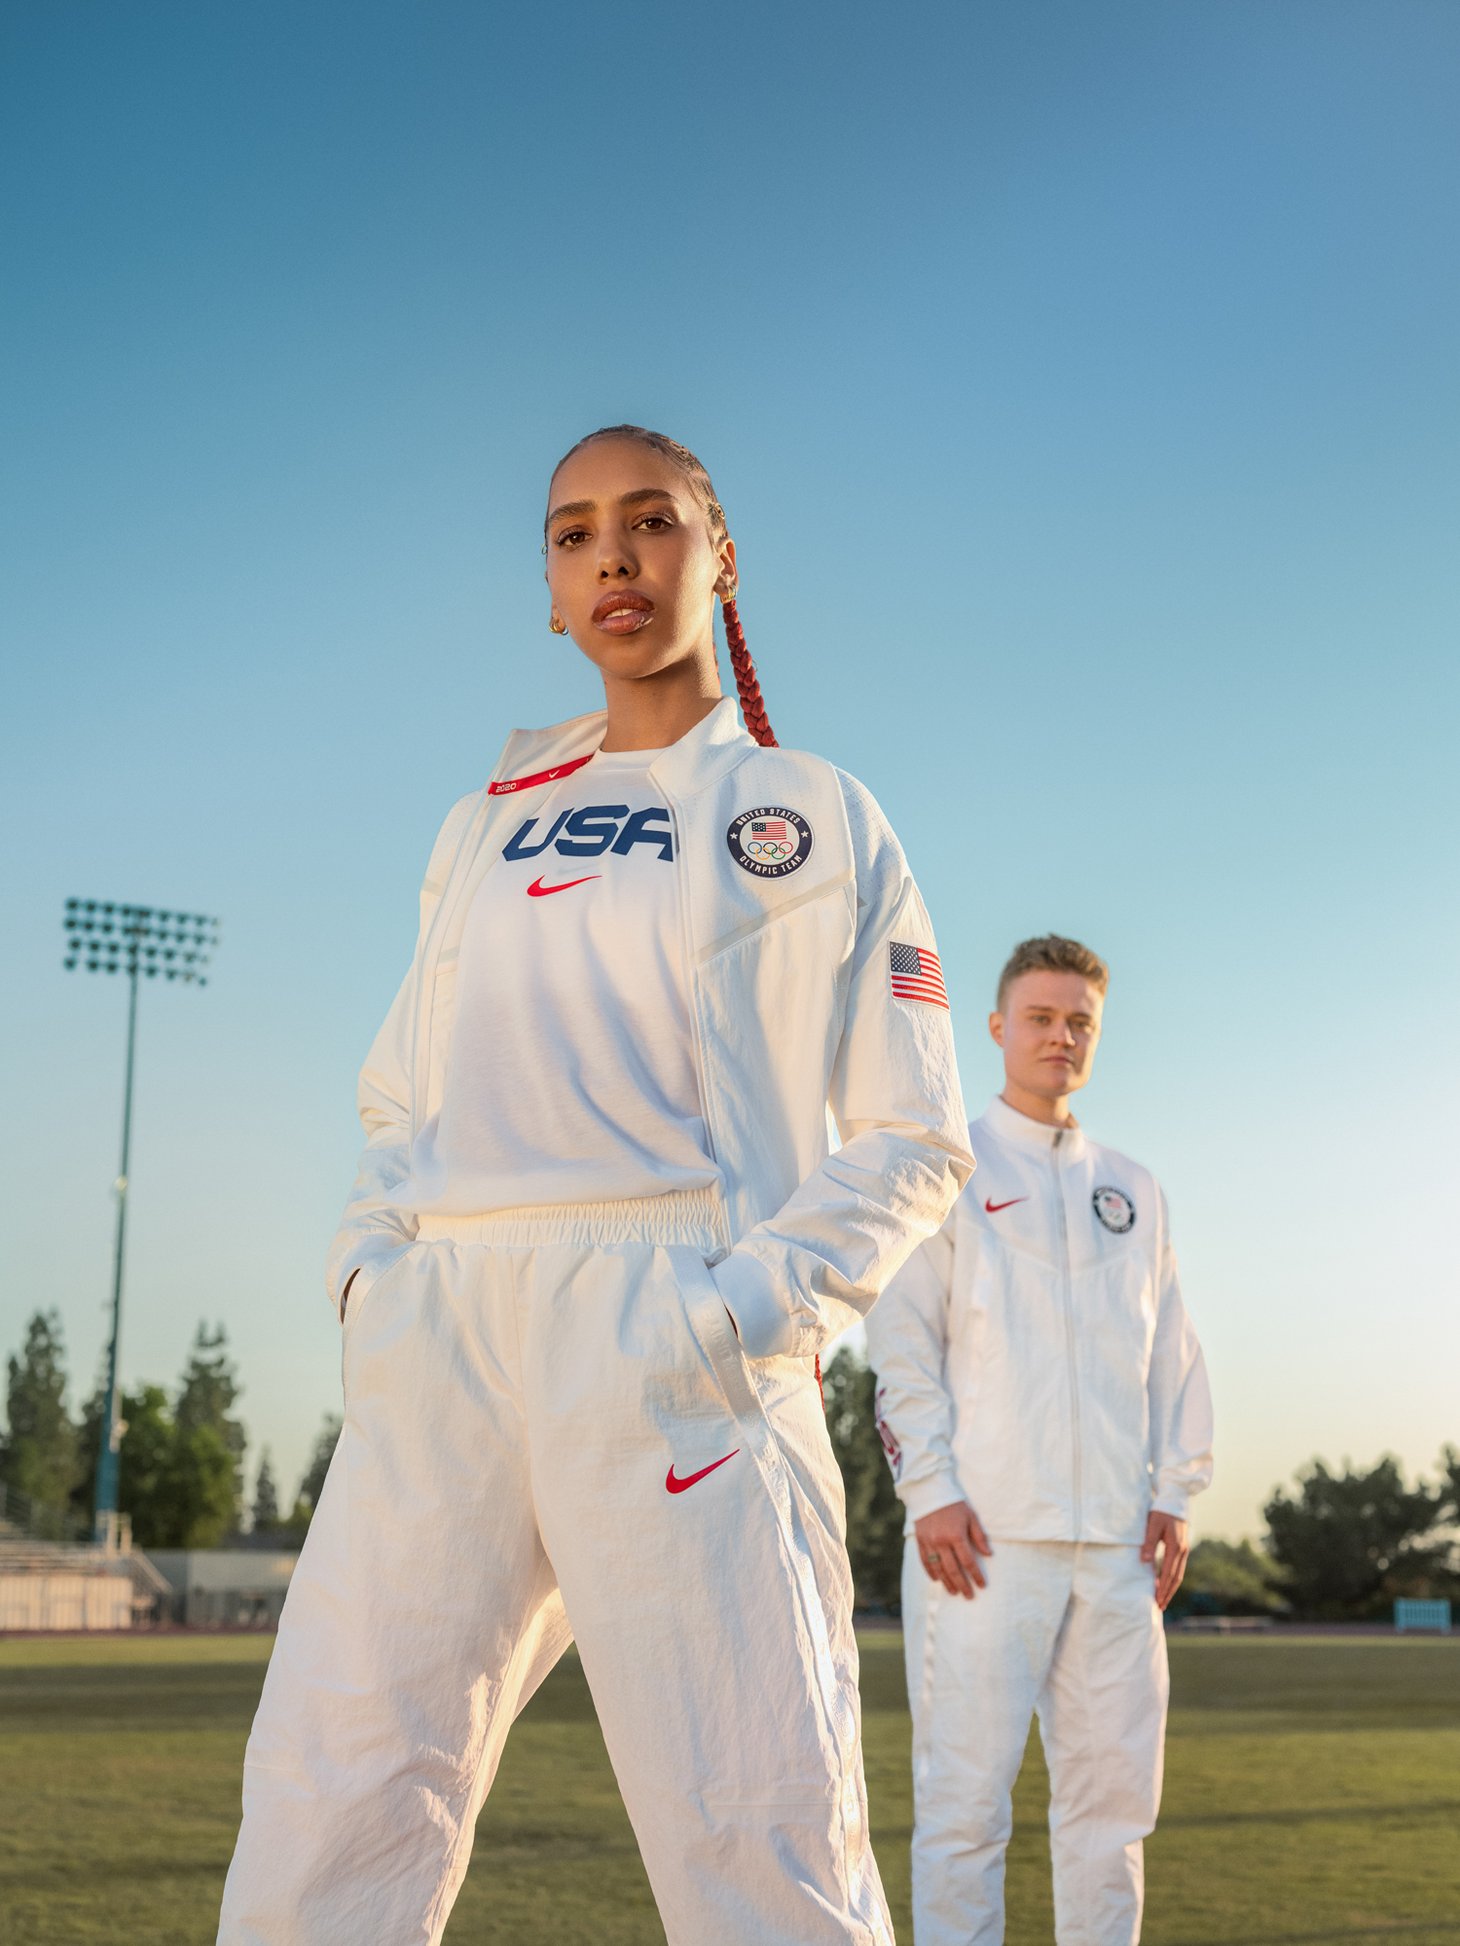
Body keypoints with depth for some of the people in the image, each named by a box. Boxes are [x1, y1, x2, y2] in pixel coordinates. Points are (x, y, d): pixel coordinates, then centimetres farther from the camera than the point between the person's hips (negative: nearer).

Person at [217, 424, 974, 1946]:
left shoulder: (818, 818, 12)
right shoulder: (483, 829, 23)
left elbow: (914, 1139, 7)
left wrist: (757, 1309, -10)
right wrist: (370, 1264, 5)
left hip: (675, 1337, -3)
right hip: (440, 1332, 4)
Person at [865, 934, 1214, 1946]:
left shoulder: (1133, 1191, 20)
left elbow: (1173, 1353, 18)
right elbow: (903, 1339, -1)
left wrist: (1174, 1496, 7)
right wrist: (932, 1492, -11)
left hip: (1113, 1539, 5)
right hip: (984, 1530, -4)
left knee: (1116, 1788, 5)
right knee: (967, 1794, -7)